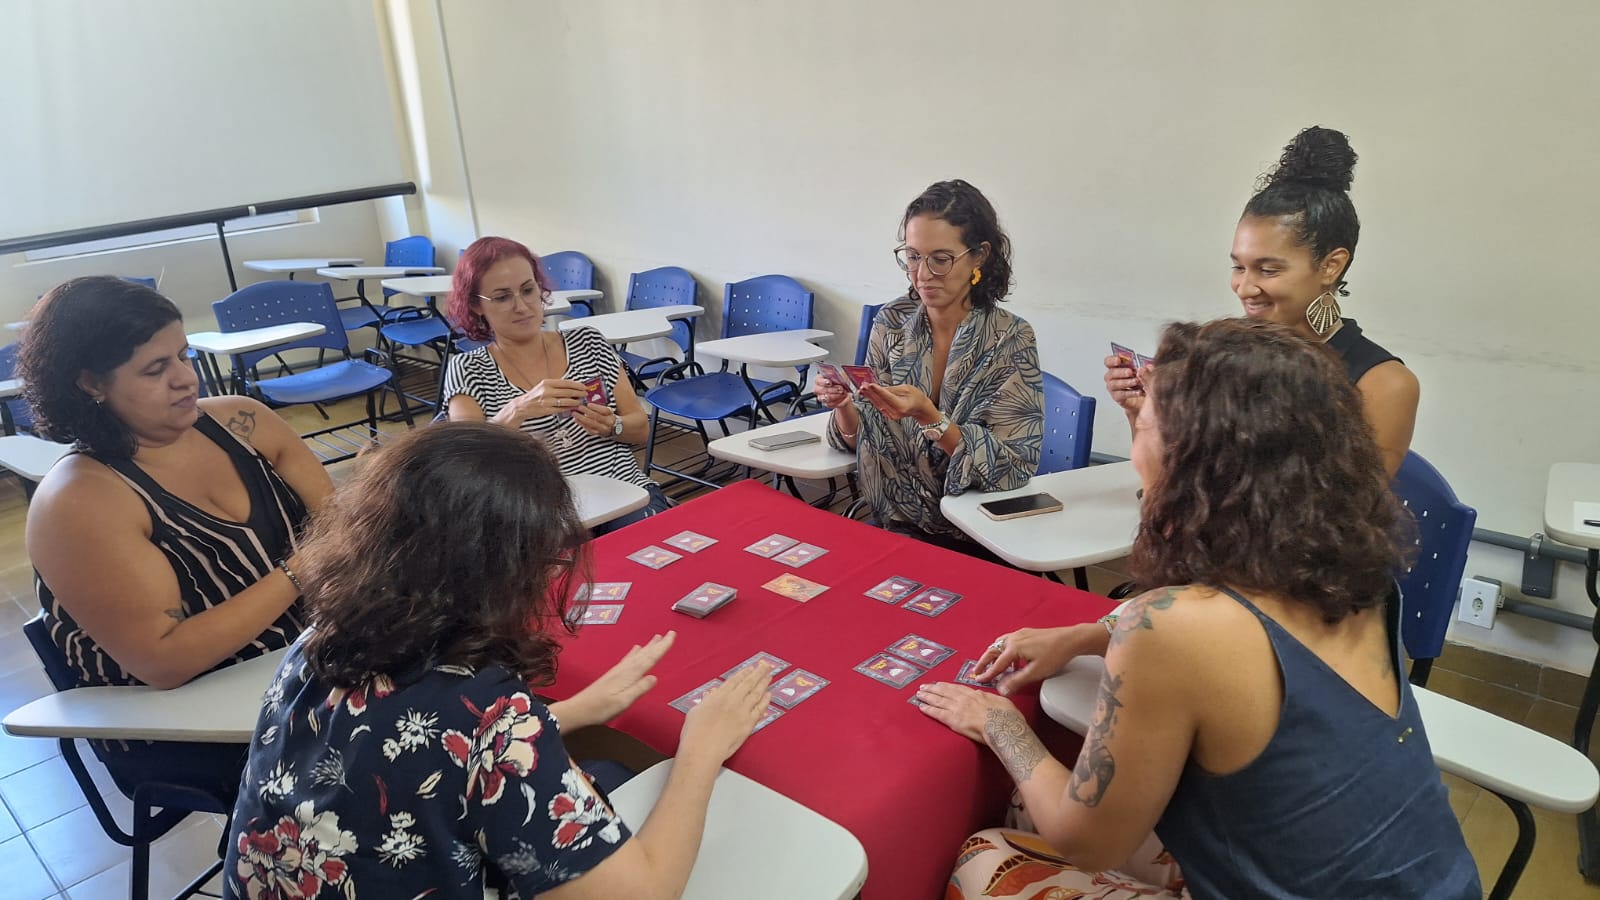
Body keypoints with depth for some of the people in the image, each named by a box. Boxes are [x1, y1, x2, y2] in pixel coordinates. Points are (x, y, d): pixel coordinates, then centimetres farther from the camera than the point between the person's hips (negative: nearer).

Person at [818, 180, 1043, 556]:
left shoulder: (1011, 339, -13)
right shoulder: (891, 323, -1)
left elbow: (1013, 468, -16)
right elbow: (860, 438, 4)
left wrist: (928, 416, -28)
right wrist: (844, 406, -18)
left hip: (978, 544, -3)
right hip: (895, 527, 4)